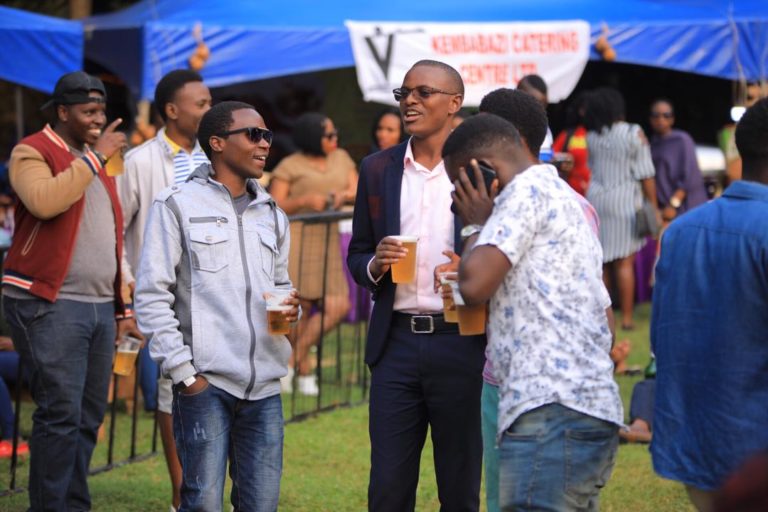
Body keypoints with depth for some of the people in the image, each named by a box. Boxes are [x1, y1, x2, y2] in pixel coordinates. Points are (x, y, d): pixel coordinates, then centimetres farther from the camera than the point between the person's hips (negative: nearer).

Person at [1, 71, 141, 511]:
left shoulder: (96, 162, 22)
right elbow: (44, 201, -24)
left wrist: (123, 308, 21)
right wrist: (94, 158, -16)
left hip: (100, 307, 8)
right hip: (51, 305, -8)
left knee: (88, 419, 7)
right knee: (61, 415, -11)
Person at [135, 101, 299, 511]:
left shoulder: (271, 214, 18)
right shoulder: (177, 205, 1)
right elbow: (152, 296, -3)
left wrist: (289, 310, 3)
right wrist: (182, 372, -10)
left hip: (264, 385, 5)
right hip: (205, 382, -5)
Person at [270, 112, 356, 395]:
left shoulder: (341, 158, 17)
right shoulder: (290, 166, 0)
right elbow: (274, 207, -3)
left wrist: (345, 195, -12)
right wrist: (305, 201, -17)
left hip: (327, 242, 6)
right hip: (295, 241, -6)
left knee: (338, 307, -5)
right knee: (301, 308, -5)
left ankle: (293, 357, 8)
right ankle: (304, 372, 7)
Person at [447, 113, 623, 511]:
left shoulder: (528, 190, -4)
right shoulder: (567, 199, 26)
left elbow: (474, 284, -14)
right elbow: (606, 320, 27)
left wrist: (476, 222, 3)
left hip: (552, 415, -10)